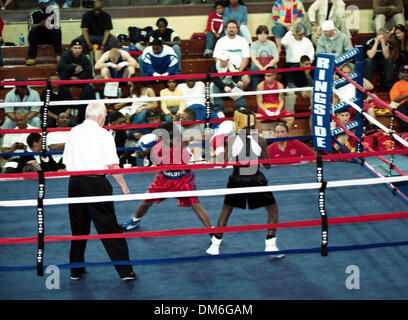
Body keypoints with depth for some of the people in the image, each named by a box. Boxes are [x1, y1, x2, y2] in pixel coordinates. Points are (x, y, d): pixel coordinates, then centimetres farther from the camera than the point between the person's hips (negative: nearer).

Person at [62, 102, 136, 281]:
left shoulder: (73, 133, 8)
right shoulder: (103, 135, -8)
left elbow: (66, 161, 12)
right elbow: (112, 165, -10)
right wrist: (123, 185, 0)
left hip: (75, 183, 5)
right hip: (96, 183, -5)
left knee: (78, 228, 16)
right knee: (109, 228, -1)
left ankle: (76, 270, 22)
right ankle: (125, 271, 1)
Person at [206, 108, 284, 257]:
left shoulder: (231, 140, -9)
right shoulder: (260, 140, -10)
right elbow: (267, 165, -4)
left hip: (237, 180, 1)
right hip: (256, 180, -1)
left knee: (226, 210, 23)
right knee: (273, 209, 18)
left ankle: (215, 246, 24)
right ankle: (270, 245, 10)